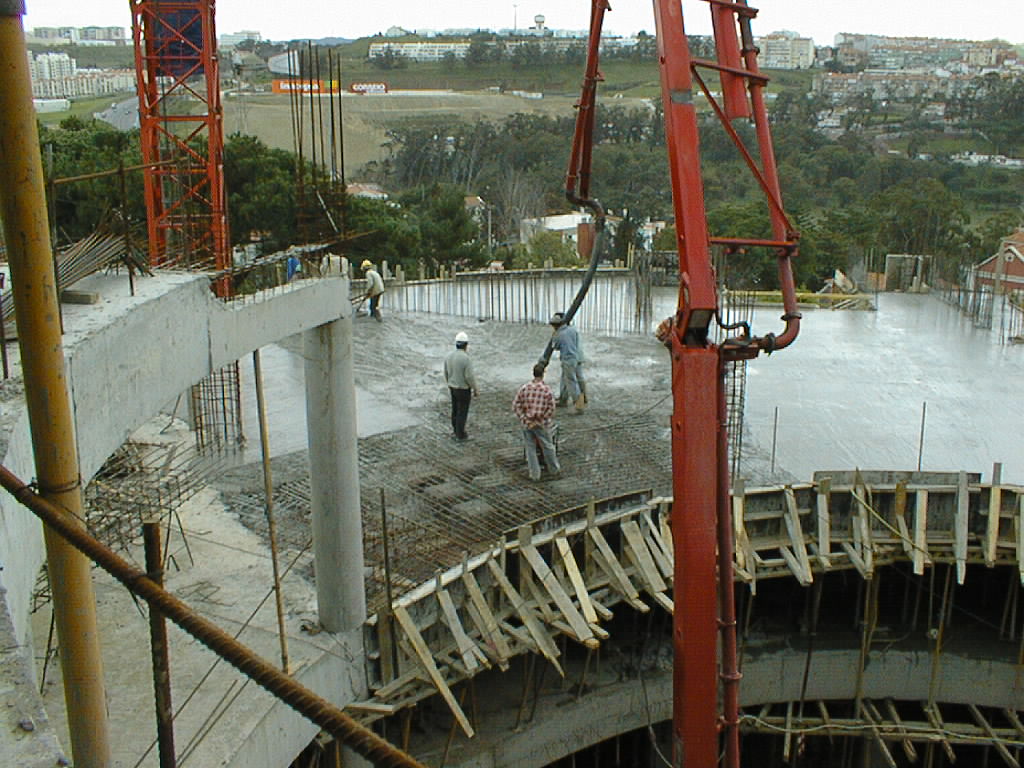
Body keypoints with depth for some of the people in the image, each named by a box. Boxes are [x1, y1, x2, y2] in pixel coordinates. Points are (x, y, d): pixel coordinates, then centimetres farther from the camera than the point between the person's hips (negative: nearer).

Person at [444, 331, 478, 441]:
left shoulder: (449, 356, -6)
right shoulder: (466, 359, -27)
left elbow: (446, 373, 5)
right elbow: (469, 376, -23)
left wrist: (449, 385, 21)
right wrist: (475, 389, -8)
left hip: (453, 388, 7)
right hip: (464, 390, -6)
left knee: (455, 409, 22)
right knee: (462, 412, 7)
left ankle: (456, 429, 37)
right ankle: (460, 435, 18)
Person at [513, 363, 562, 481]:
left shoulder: (524, 387, -6)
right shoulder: (547, 390, -12)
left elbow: (516, 406, -7)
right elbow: (551, 409, -14)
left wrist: (524, 420, -7)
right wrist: (542, 421, -6)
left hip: (527, 424, 2)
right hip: (542, 425, -2)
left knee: (530, 448, 11)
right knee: (548, 447, 15)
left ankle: (534, 475, 15)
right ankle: (554, 470, 31)